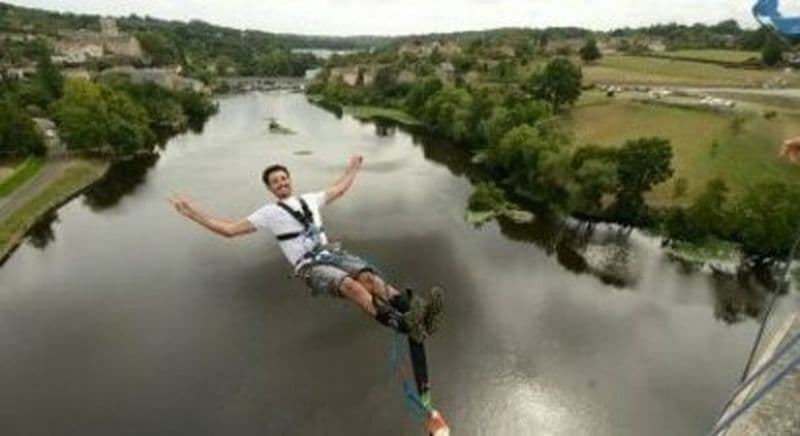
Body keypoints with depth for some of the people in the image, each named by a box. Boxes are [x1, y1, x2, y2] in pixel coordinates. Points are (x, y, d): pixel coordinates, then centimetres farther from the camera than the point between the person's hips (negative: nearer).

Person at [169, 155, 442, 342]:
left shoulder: (309, 200, 23)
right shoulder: (269, 213, 8)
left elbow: (338, 190, 37)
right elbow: (229, 229, 6)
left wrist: (352, 170, 45)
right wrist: (192, 213, 2)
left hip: (331, 253, 5)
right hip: (310, 267, -5)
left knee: (368, 276, -28)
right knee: (350, 285, -35)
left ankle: (416, 309, -44)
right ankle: (404, 325, -49)